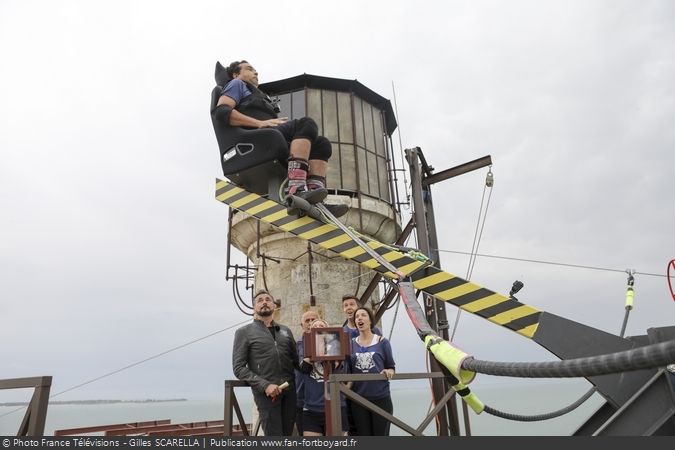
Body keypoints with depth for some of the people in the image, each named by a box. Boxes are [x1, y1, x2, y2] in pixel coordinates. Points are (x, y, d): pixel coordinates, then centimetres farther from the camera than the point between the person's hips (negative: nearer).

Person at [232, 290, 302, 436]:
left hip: (290, 390, 4)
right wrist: (264, 385, -14)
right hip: (266, 392, -4)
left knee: (287, 434, 9)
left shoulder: (285, 331, 17)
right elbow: (239, 368, -3)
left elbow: (296, 361, 16)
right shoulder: (244, 332, 5)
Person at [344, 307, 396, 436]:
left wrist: (389, 372, -17)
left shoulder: (382, 342, -1)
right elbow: (348, 372, 7)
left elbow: (392, 367, 4)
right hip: (359, 399, 2)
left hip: (381, 398, -2)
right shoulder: (351, 344, 4)